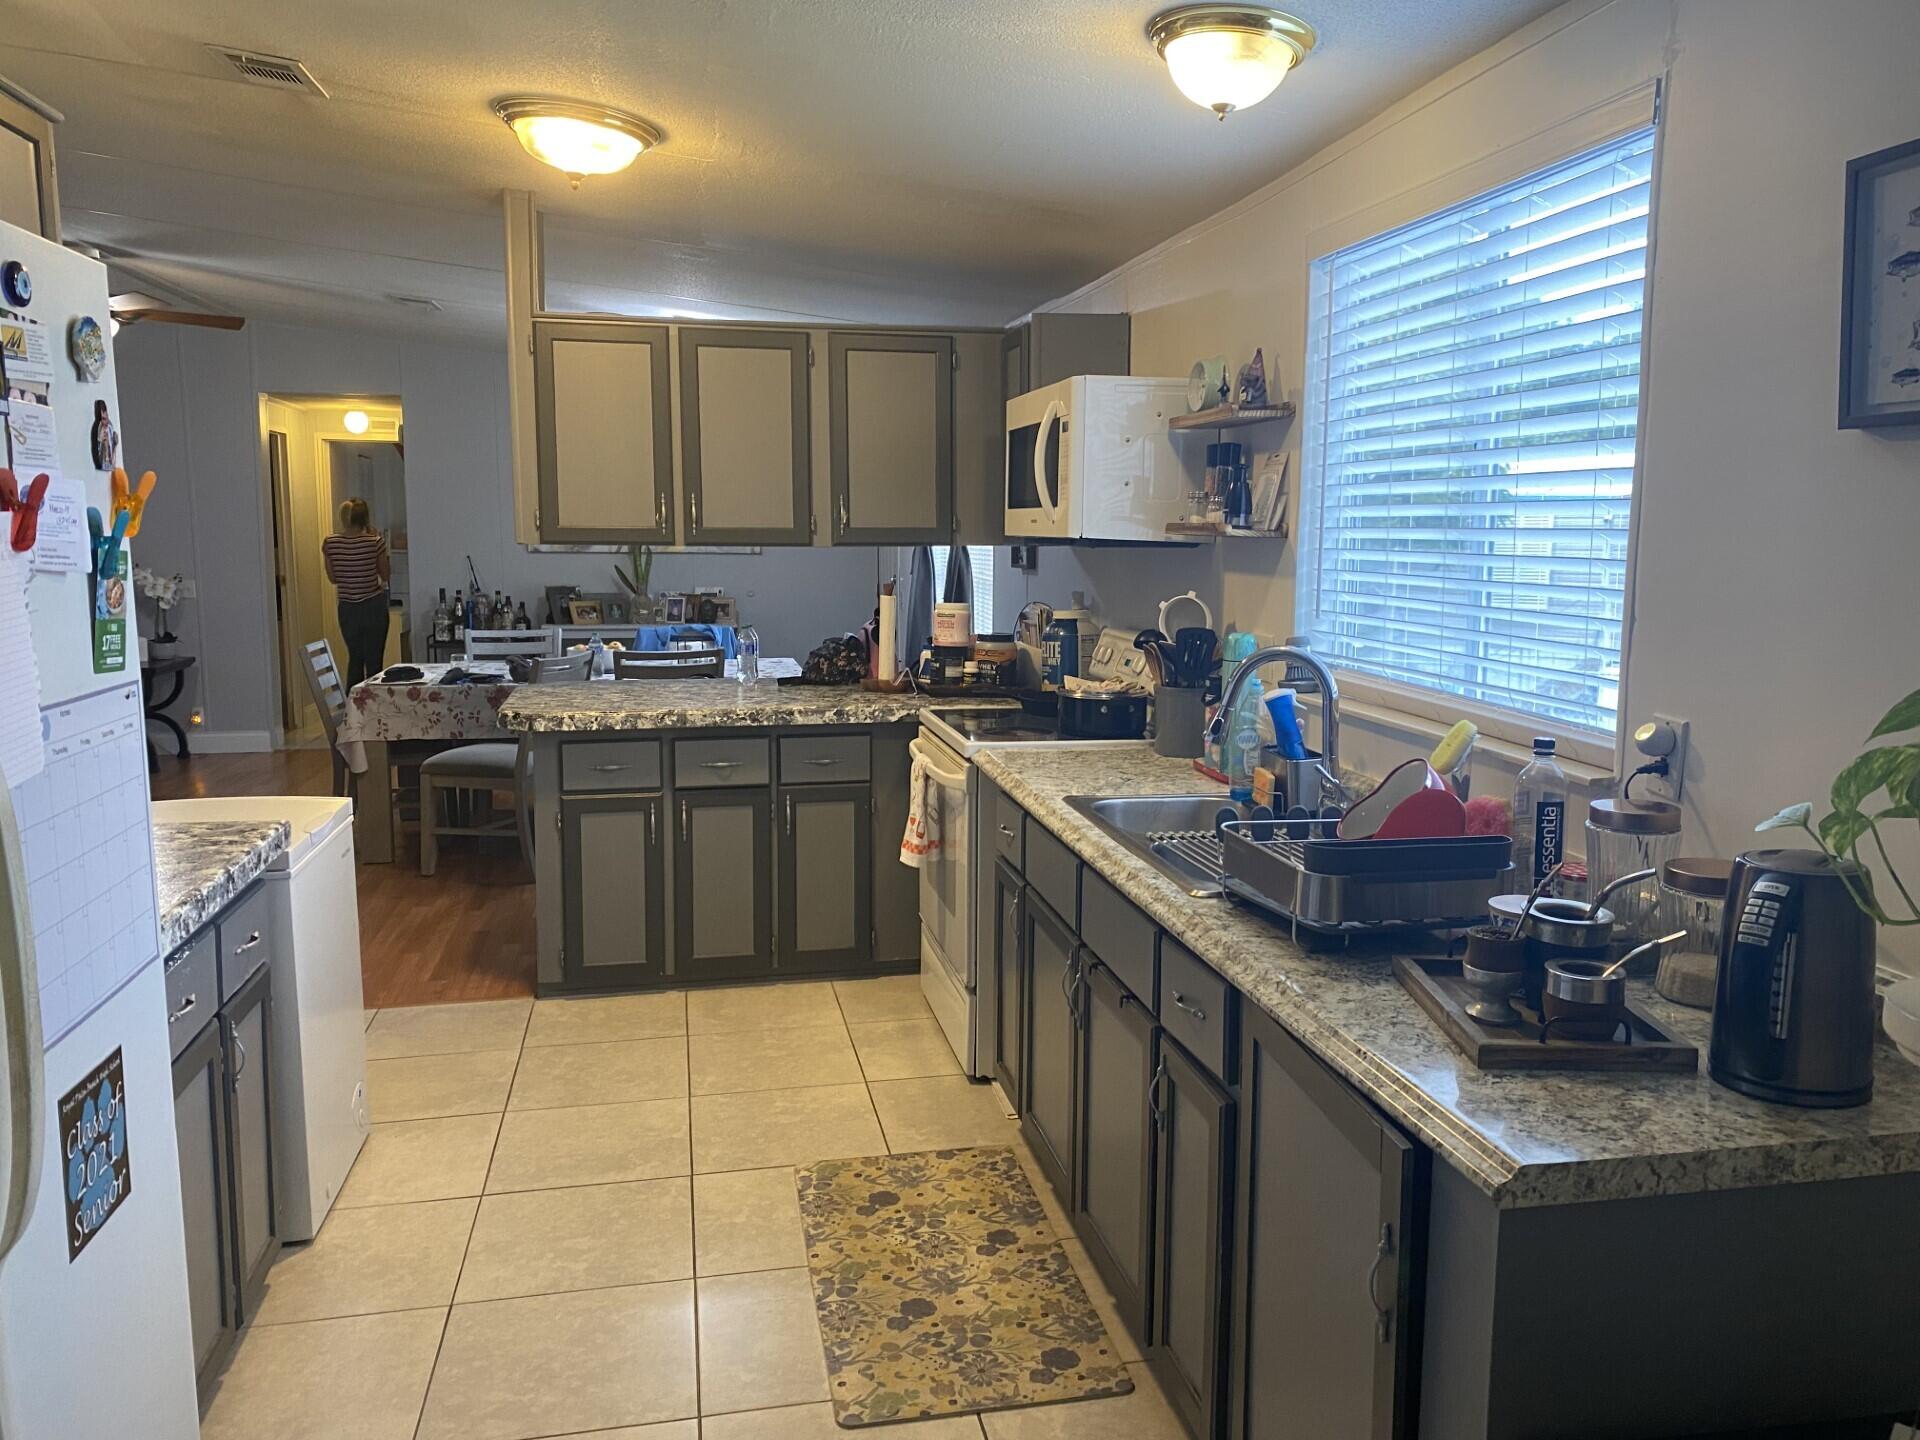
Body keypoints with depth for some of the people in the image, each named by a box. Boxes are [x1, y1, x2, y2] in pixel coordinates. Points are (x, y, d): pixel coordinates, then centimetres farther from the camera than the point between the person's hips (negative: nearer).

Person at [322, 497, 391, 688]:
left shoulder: (330, 543, -5)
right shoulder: (375, 541, -12)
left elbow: (333, 578, 5)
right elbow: (385, 574, 1)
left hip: (347, 609, 3)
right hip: (373, 607, -3)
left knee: (354, 658, 18)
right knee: (373, 661, 4)